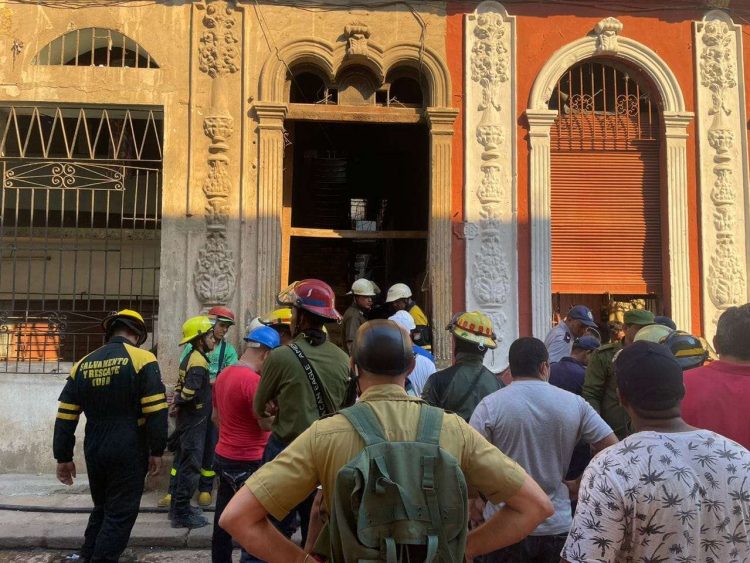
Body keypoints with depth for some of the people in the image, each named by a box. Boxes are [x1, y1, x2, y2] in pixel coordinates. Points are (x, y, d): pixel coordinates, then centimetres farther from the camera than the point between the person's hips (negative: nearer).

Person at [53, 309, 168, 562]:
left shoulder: (83, 364, 7)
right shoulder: (142, 359, -9)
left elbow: (65, 417, 7)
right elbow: (156, 411, -15)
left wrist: (63, 457, 14)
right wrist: (157, 451, -6)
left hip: (94, 450, 6)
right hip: (129, 452, -5)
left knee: (101, 509, 23)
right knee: (120, 514, 6)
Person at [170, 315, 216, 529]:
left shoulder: (189, 358, 10)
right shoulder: (199, 362, -20)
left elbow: (181, 386, 14)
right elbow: (189, 393, -27)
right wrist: (179, 403, -10)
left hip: (186, 420, 10)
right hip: (194, 422, -10)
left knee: (183, 464, 16)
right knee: (191, 467, -3)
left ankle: (177, 507, 27)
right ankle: (182, 514, 3)